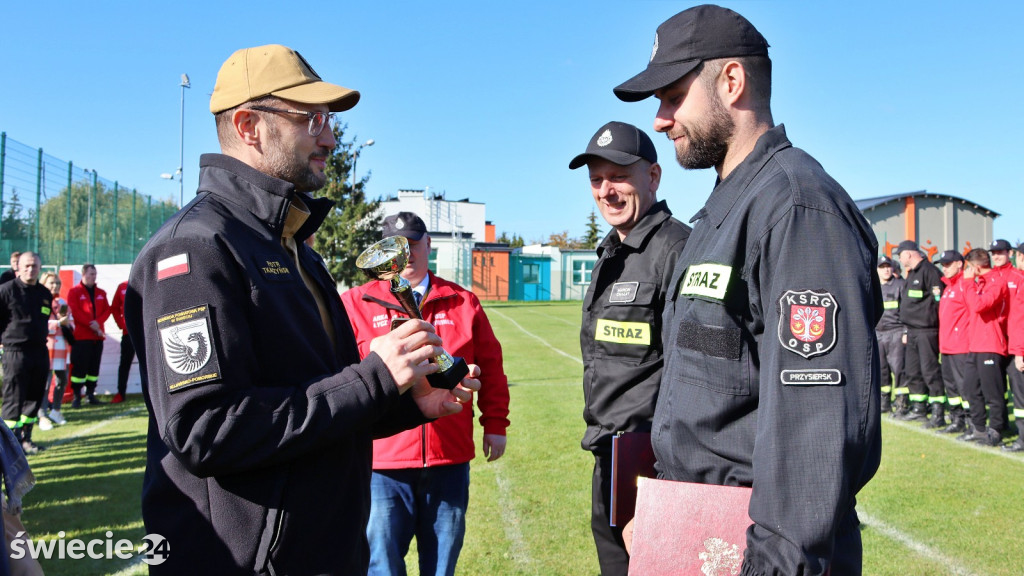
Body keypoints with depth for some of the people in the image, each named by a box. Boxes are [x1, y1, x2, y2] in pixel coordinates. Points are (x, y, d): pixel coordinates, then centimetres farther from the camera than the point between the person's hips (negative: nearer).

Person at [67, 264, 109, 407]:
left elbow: (107, 310, 7)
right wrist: (90, 324, -15)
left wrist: (98, 322, -11)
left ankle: (91, 394, 15)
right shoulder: (74, 292, 0)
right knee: (79, 366, -7)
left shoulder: (101, 292, 15)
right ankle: (76, 397, -2)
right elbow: (74, 311, -10)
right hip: (82, 336, -5)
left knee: (94, 366, 8)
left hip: (98, 336, 5)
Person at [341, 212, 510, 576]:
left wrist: (495, 424, 9)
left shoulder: (463, 302, 9)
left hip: (450, 457, 2)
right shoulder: (356, 304, 4)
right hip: (382, 462, -2)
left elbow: (490, 366, 12)